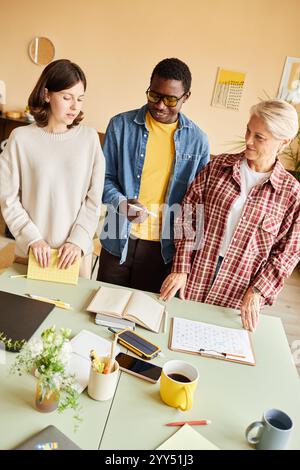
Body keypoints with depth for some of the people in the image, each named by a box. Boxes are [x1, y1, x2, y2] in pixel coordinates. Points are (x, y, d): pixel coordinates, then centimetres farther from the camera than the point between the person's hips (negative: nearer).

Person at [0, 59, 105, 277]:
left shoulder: (89, 137, -3)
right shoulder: (21, 138, -7)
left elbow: (94, 197, -3)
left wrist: (78, 240, -10)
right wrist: (32, 238, -11)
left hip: (77, 251, 1)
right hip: (32, 251, -1)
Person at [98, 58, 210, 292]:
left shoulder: (197, 139, 0)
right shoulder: (121, 125, -3)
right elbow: (105, 176, 2)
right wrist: (121, 202, -19)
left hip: (163, 246, 0)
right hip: (119, 239, 0)